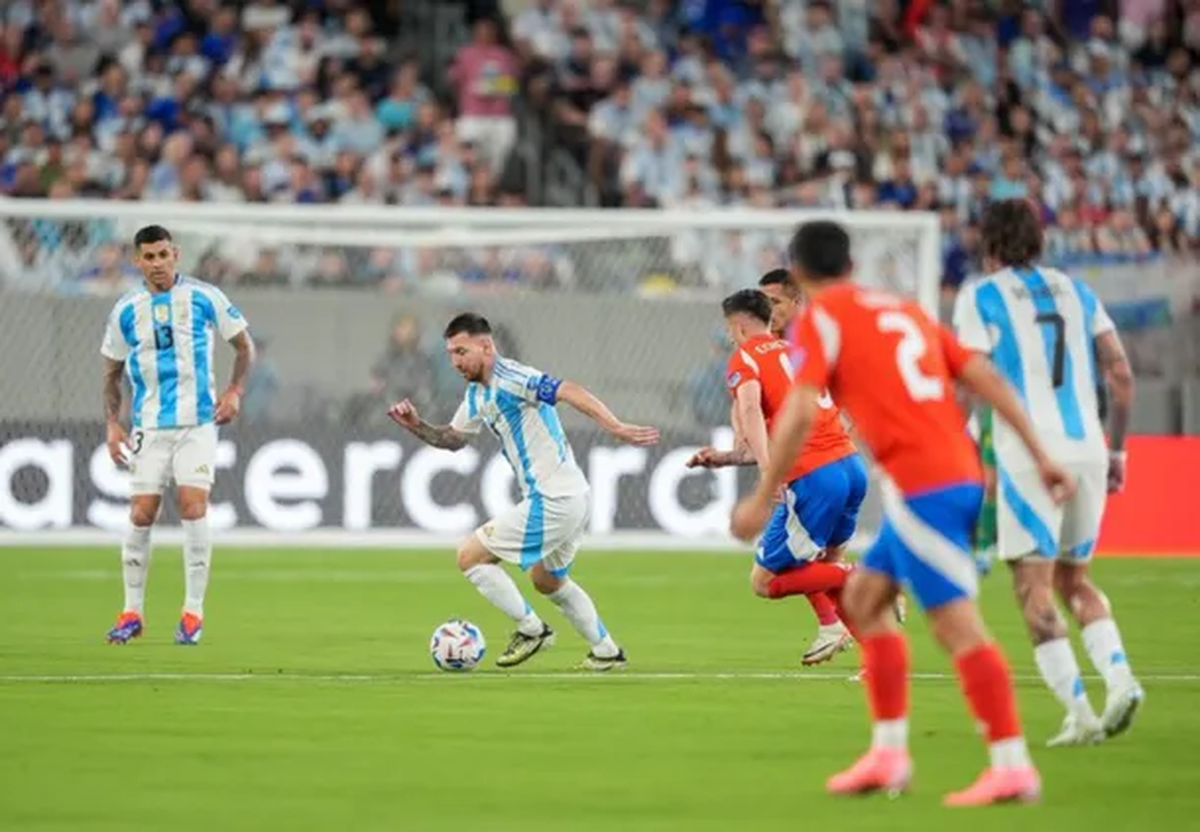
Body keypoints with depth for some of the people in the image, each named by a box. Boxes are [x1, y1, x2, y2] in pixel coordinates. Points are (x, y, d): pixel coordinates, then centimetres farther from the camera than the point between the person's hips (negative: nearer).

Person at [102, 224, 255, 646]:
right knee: (141, 515, -1)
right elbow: (112, 373, 14)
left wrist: (235, 391, -6)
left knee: (193, 507, -13)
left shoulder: (204, 298, -2)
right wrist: (112, 423, 2)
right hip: (148, 426, 2)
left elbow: (244, 345, 8)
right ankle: (132, 612, 11)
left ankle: (193, 612, -4)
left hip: (198, 421, -2)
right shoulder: (126, 310, 4)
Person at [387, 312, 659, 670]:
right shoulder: (477, 395, 12)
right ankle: (606, 651, 37)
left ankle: (531, 629, 4)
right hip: (570, 498, 11)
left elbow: (568, 391, -29)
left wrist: (615, 426, -39)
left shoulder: (509, 379, -17)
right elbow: (453, 438, 26)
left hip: (552, 501, -11)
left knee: (470, 555, -5)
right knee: (549, 581, 29)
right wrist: (415, 425, 7)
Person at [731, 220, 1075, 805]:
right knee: (863, 597, 18)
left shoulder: (822, 318, 1)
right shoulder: (905, 309, 21)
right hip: (960, 475, 8)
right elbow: (986, 379, 14)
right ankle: (888, 755, 17)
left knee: (958, 624, -9)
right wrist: (1041, 456, 14)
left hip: (919, 485, -8)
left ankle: (1011, 766, -12)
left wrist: (762, 500, -5)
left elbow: (799, 414, -11)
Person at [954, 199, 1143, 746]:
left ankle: (1078, 713, -11)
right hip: (1086, 449, 5)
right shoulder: (1076, 292, 17)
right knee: (1073, 580, 18)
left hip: (1028, 455, -5)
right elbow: (1122, 377, 12)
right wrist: (1116, 449, 19)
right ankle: (1119, 676, -4)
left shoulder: (981, 297, 2)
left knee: (1034, 586, -1)